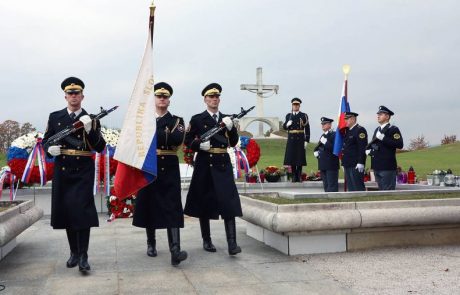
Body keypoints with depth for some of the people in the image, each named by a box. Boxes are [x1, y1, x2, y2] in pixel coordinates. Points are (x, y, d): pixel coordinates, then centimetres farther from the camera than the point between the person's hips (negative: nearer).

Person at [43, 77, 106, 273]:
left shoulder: (92, 120, 2)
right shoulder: (55, 117, 9)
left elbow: (100, 148, -4)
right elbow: (46, 141, 13)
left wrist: (90, 130, -20)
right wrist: (50, 148, -10)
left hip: (83, 172, -3)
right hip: (62, 171, 3)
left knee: (82, 210, -10)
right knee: (66, 210, 7)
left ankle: (83, 256, -6)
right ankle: (74, 252, 22)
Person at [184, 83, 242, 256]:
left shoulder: (226, 119, 11)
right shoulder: (197, 119, 3)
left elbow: (233, 143, 7)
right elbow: (188, 141, 2)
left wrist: (231, 128, -10)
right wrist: (200, 145, -16)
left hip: (223, 164, 1)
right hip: (204, 165, -1)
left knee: (228, 201, -9)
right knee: (204, 202, 7)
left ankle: (232, 243, -10)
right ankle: (206, 240, 21)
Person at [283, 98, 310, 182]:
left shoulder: (304, 115, 2)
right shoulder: (288, 116, 10)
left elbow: (307, 129, 0)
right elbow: (284, 127, 14)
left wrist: (306, 141, -6)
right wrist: (287, 124, -10)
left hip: (300, 140, -2)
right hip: (291, 140, 2)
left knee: (300, 158, 0)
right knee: (292, 157, 2)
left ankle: (299, 176, 8)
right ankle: (294, 176, 9)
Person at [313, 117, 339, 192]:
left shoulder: (334, 135, -7)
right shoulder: (323, 135, 18)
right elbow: (318, 148, 27)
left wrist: (325, 142, -23)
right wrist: (316, 152, 6)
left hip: (331, 166, -8)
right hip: (323, 165, 8)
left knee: (332, 185, -7)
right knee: (326, 185, 12)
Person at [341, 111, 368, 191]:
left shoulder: (360, 130, -9)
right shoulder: (347, 131, 18)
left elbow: (362, 148, -17)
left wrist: (360, 163, -22)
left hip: (356, 165, -9)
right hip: (348, 164, 9)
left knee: (358, 187, -7)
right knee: (350, 187, 12)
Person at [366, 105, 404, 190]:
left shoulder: (393, 129, -5)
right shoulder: (377, 130, 19)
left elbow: (399, 144, -18)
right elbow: (372, 144, 29)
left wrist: (383, 138, -22)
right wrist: (368, 150, 6)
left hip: (387, 167, -8)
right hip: (377, 167, 8)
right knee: (381, 190, 12)